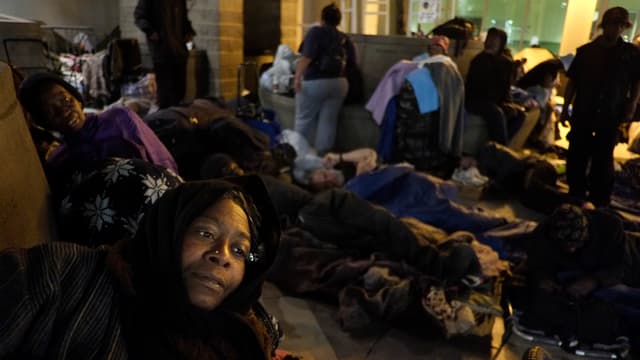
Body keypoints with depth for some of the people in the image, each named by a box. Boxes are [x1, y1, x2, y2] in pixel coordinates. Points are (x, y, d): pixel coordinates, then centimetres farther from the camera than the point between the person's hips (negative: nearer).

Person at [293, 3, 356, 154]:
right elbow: (352, 62, 9)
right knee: (328, 122, 8)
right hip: (339, 83, 5)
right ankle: (322, 154, 12)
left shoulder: (316, 32, -4)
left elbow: (307, 57, -16)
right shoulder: (344, 38, 11)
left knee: (304, 120, 6)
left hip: (314, 83, -5)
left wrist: (297, 77, -17)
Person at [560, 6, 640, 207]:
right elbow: (572, 81, 6)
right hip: (582, 112, 1)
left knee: (603, 159, 4)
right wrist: (565, 108, 2)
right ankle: (575, 196, 18)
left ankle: (599, 201, 14)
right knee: (577, 156, 5)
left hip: (611, 115, -1)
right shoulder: (586, 51, 4)